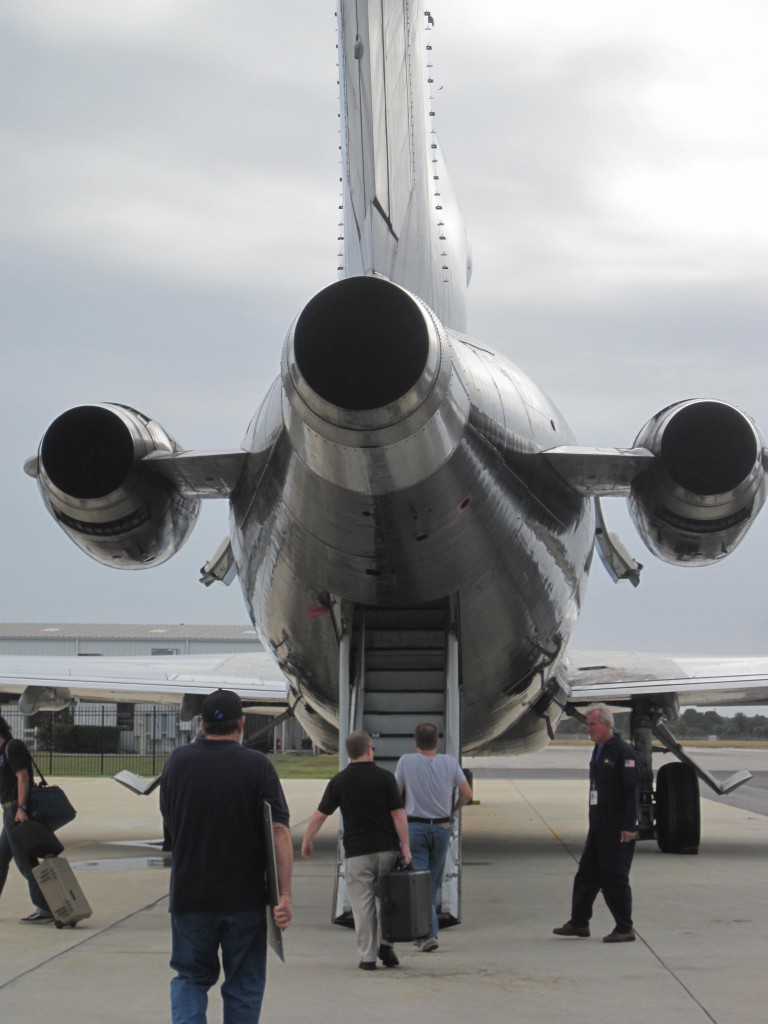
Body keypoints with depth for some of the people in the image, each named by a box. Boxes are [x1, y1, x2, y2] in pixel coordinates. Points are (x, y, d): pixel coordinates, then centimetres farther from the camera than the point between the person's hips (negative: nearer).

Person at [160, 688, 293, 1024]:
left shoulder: (178, 761, 1)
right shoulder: (257, 766, -8)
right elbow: (279, 831, -14)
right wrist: (285, 895, -14)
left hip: (189, 895, 2)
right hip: (246, 897, -2)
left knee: (190, 977, 14)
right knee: (243, 984, 10)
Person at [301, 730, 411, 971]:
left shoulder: (340, 781, 0)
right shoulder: (384, 777, -3)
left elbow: (319, 815, 3)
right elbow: (398, 815, -7)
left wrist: (306, 842, 16)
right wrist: (405, 847, -4)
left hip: (357, 852, 0)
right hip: (387, 849, 0)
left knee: (362, 904, 4)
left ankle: (367, 957, 3)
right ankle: (385, 945, 5)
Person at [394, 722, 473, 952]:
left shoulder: (406, 762, -9)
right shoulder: (450, 762, -3)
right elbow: (467, 793, 1)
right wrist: (454, 809, 19)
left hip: (415, 827, -3)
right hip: (442, 827, 3)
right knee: (434, 882, 15)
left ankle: (429, 933, -14)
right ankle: (425, 929, 23)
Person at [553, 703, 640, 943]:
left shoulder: (622, 752, -14)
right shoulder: (598, 751, 15)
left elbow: (632, 790, -18)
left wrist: (629, 827, -22)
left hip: (617, 828, -9)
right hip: (598, 826, 9)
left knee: (614, 876, -5)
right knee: (587, 872, 12)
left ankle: (625, 929, 3)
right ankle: (579, 923, 20)